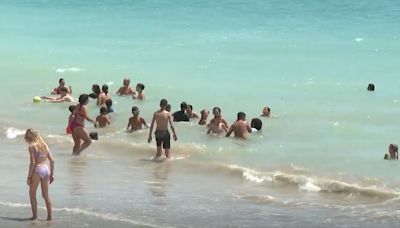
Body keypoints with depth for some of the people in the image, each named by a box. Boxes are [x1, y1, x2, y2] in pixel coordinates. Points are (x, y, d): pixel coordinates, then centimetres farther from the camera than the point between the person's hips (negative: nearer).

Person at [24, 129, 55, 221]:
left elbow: (33, 162, -14)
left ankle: (35, 216, 3)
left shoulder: (32, 146, -7)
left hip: (37, 170, -6)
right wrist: (52, 174, 16)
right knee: (46, 195, 14)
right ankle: (49, 217, 14)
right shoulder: (45, 145, 11)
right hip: (46, 169, 6)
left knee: (32, 194, 7)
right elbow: (52, 160, 9)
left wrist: (29, 176, -10)